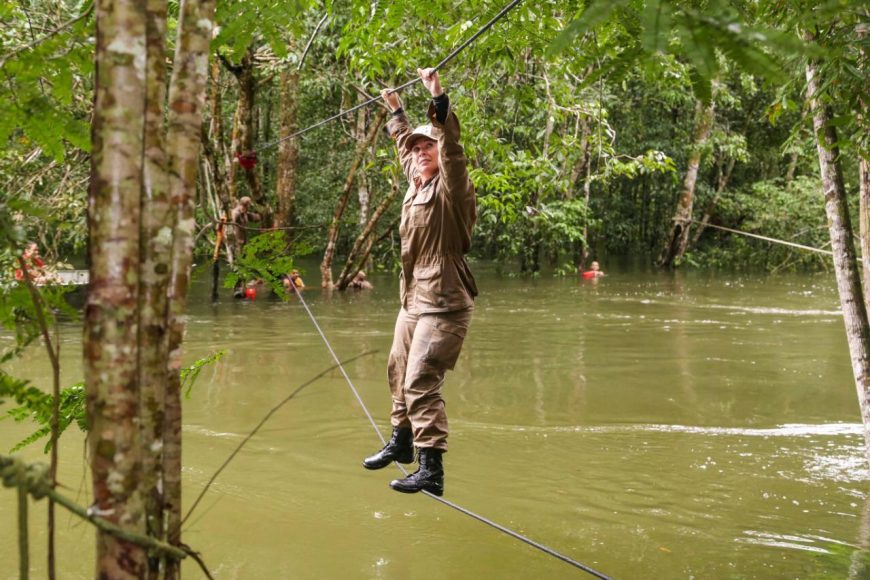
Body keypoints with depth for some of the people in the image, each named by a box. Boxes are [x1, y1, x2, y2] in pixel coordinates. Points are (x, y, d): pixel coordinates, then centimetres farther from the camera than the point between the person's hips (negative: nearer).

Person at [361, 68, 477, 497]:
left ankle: (431, 470, -15)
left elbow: (451, 144, -26)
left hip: (443, 303, -9)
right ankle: (401, 441, 40)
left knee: (420, 382, -16)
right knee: (399, 371, 21)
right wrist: (396, 111, 43)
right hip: (413, 298, 9)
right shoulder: (415, 183, 13)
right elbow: (404, 144, 32)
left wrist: (438, 99, -36)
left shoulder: (450, 186, -8)